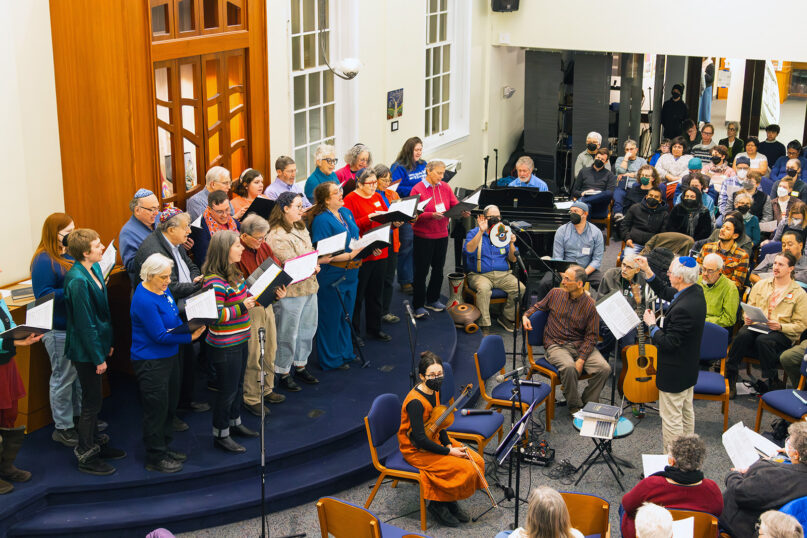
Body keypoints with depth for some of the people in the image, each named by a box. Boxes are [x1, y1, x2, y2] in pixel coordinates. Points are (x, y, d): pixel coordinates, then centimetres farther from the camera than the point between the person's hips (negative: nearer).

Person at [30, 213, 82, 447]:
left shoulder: (67, 255, 9)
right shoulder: (43, 262, -18)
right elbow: (44, 296, -22)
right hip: (58, 329, -9)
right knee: (63, 377, 2)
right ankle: (62, 428, 14)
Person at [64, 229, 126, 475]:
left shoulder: (94, 269, 3)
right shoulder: (78, 281, -26)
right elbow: (85, 323, -23)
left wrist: (107, 344, 17)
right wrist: (98, 358, -18)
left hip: (97, 343, 9)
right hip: (85, 350, -9)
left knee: (93, 399, 21)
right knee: (92, 401, 2)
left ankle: (96, 443, 36)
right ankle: (86, 457, 15)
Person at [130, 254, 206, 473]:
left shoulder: (163, 290, 5)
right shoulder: (144, 300, -23)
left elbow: (175, 319, 15)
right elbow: (160, 335, -23)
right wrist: (191, 337, -24)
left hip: (170, 356, 9)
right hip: (151, 362, -9)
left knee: (170, 405, 18)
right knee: (156, 409, 1)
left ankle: (164, 448, 33)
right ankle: (155, 458, 14)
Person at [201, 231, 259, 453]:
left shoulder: (233, 273, 5)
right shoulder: (215, 281, -24)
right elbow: (215, 316, -26)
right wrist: (242, 307, -30)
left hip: (239, 340, 9)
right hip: (224, 346, -9)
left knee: (237, 385, 22)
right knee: (227, 390, 3)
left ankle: (235, 423, 40)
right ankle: (220, 435, 18)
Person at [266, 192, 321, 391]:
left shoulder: (301, 228, 13)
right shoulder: (277, 236, -17)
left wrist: (321, 259, 0)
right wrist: (311, 269, -29)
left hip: (309, 287, 9)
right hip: (290, 291, -9)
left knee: (307, 328, 17)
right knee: (288, 333, 0)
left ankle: (300, 366, 33)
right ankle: (283, 373, 12)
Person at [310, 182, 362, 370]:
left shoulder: (346, 212, 9)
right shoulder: (322, 220, -18)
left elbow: (355, 239, 20)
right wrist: (348, 256, -26)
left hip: (350, 274, 8)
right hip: (332, 276, -8)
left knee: (346, 315, 20)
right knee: (331, 318, 4)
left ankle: (345, 352, 36)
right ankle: (331, 360, 17)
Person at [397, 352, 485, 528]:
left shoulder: (434, 391, -1)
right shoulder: (415, 402, -27)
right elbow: (420, 440, -27)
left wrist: (448, 443, -5)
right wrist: (449, 452, -20)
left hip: (435, 440, 8)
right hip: (417, 451, -8)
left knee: (477, 461, -4)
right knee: (466, 469, -19)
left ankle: (450, 501, 11)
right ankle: (437, 504, 2)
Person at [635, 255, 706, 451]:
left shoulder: (683, 308, -34)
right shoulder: (696, 292, -5)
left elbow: (668, 343, -28)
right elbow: (664, 292, 12)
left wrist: (652, 325, -14)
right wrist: (647, 270, 7)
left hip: (674, 374, -10)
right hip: (689, 368, 10)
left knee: (671, 419, 4)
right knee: (686, 413, 24)